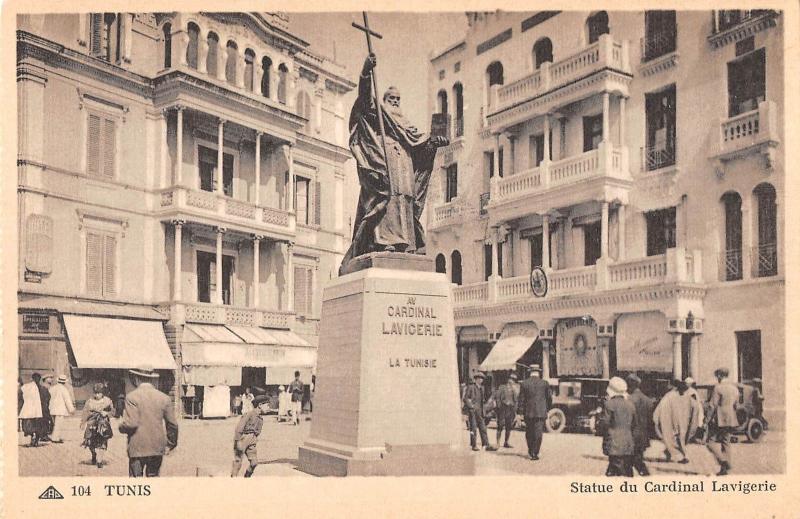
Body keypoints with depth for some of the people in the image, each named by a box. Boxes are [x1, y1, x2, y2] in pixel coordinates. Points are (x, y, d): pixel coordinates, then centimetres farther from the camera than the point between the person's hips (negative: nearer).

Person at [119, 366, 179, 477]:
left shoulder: (132, 397, -9)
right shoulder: (164, 398, 4)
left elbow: (131, 423, -17)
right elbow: (173, 425, 6)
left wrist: (121, 427, 5)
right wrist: (170, 444, 18)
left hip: (138, 448, -4)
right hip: (158, 448, 4)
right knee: (153, 476, 13)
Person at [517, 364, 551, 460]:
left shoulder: (524, 384, -1)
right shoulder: (544, 383, -2)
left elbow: (521, 400, 1)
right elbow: (549, 398, 5)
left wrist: (522, 411, 9)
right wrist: (547, 409, 18)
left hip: (528, 413, 1)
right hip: (541, 412, -1)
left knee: (529, 433, 16)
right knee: (538, 433, 1)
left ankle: (531, 452, 26)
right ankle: (535, 453, -2)